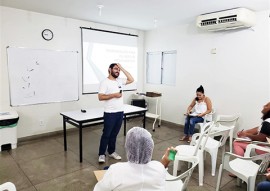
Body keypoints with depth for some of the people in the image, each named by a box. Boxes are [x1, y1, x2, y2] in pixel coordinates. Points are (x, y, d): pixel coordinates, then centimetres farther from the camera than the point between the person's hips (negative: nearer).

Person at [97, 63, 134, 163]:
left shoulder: (119, 80, 10)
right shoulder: (105, 82, -10)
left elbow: (131, 79, 8)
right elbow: (100, 97, -16)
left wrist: (122, 69, 4)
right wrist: (114, 95, -20)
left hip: (120, 112, 6)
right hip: (110, 113, -6)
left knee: (114, 134, 16)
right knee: (106, 134, 2)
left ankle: (111, 152, 29)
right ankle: (101, 154, 15)